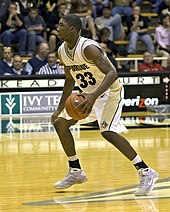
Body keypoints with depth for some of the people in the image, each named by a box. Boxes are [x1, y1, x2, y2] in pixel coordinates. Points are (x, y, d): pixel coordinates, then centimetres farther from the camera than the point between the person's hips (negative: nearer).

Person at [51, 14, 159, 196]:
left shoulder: (88, 48, -27)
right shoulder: (63, 52, -1)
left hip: (110, 92, -9)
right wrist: (60, 109, 12)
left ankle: (145, 172, -21)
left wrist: (94, 96, -47)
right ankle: (75, 172, 18)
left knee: (107, 131, -27)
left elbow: (112, 73, -35)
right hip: (89, 95, 9)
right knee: (60, 122, 7)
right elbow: (70, 80, 14)